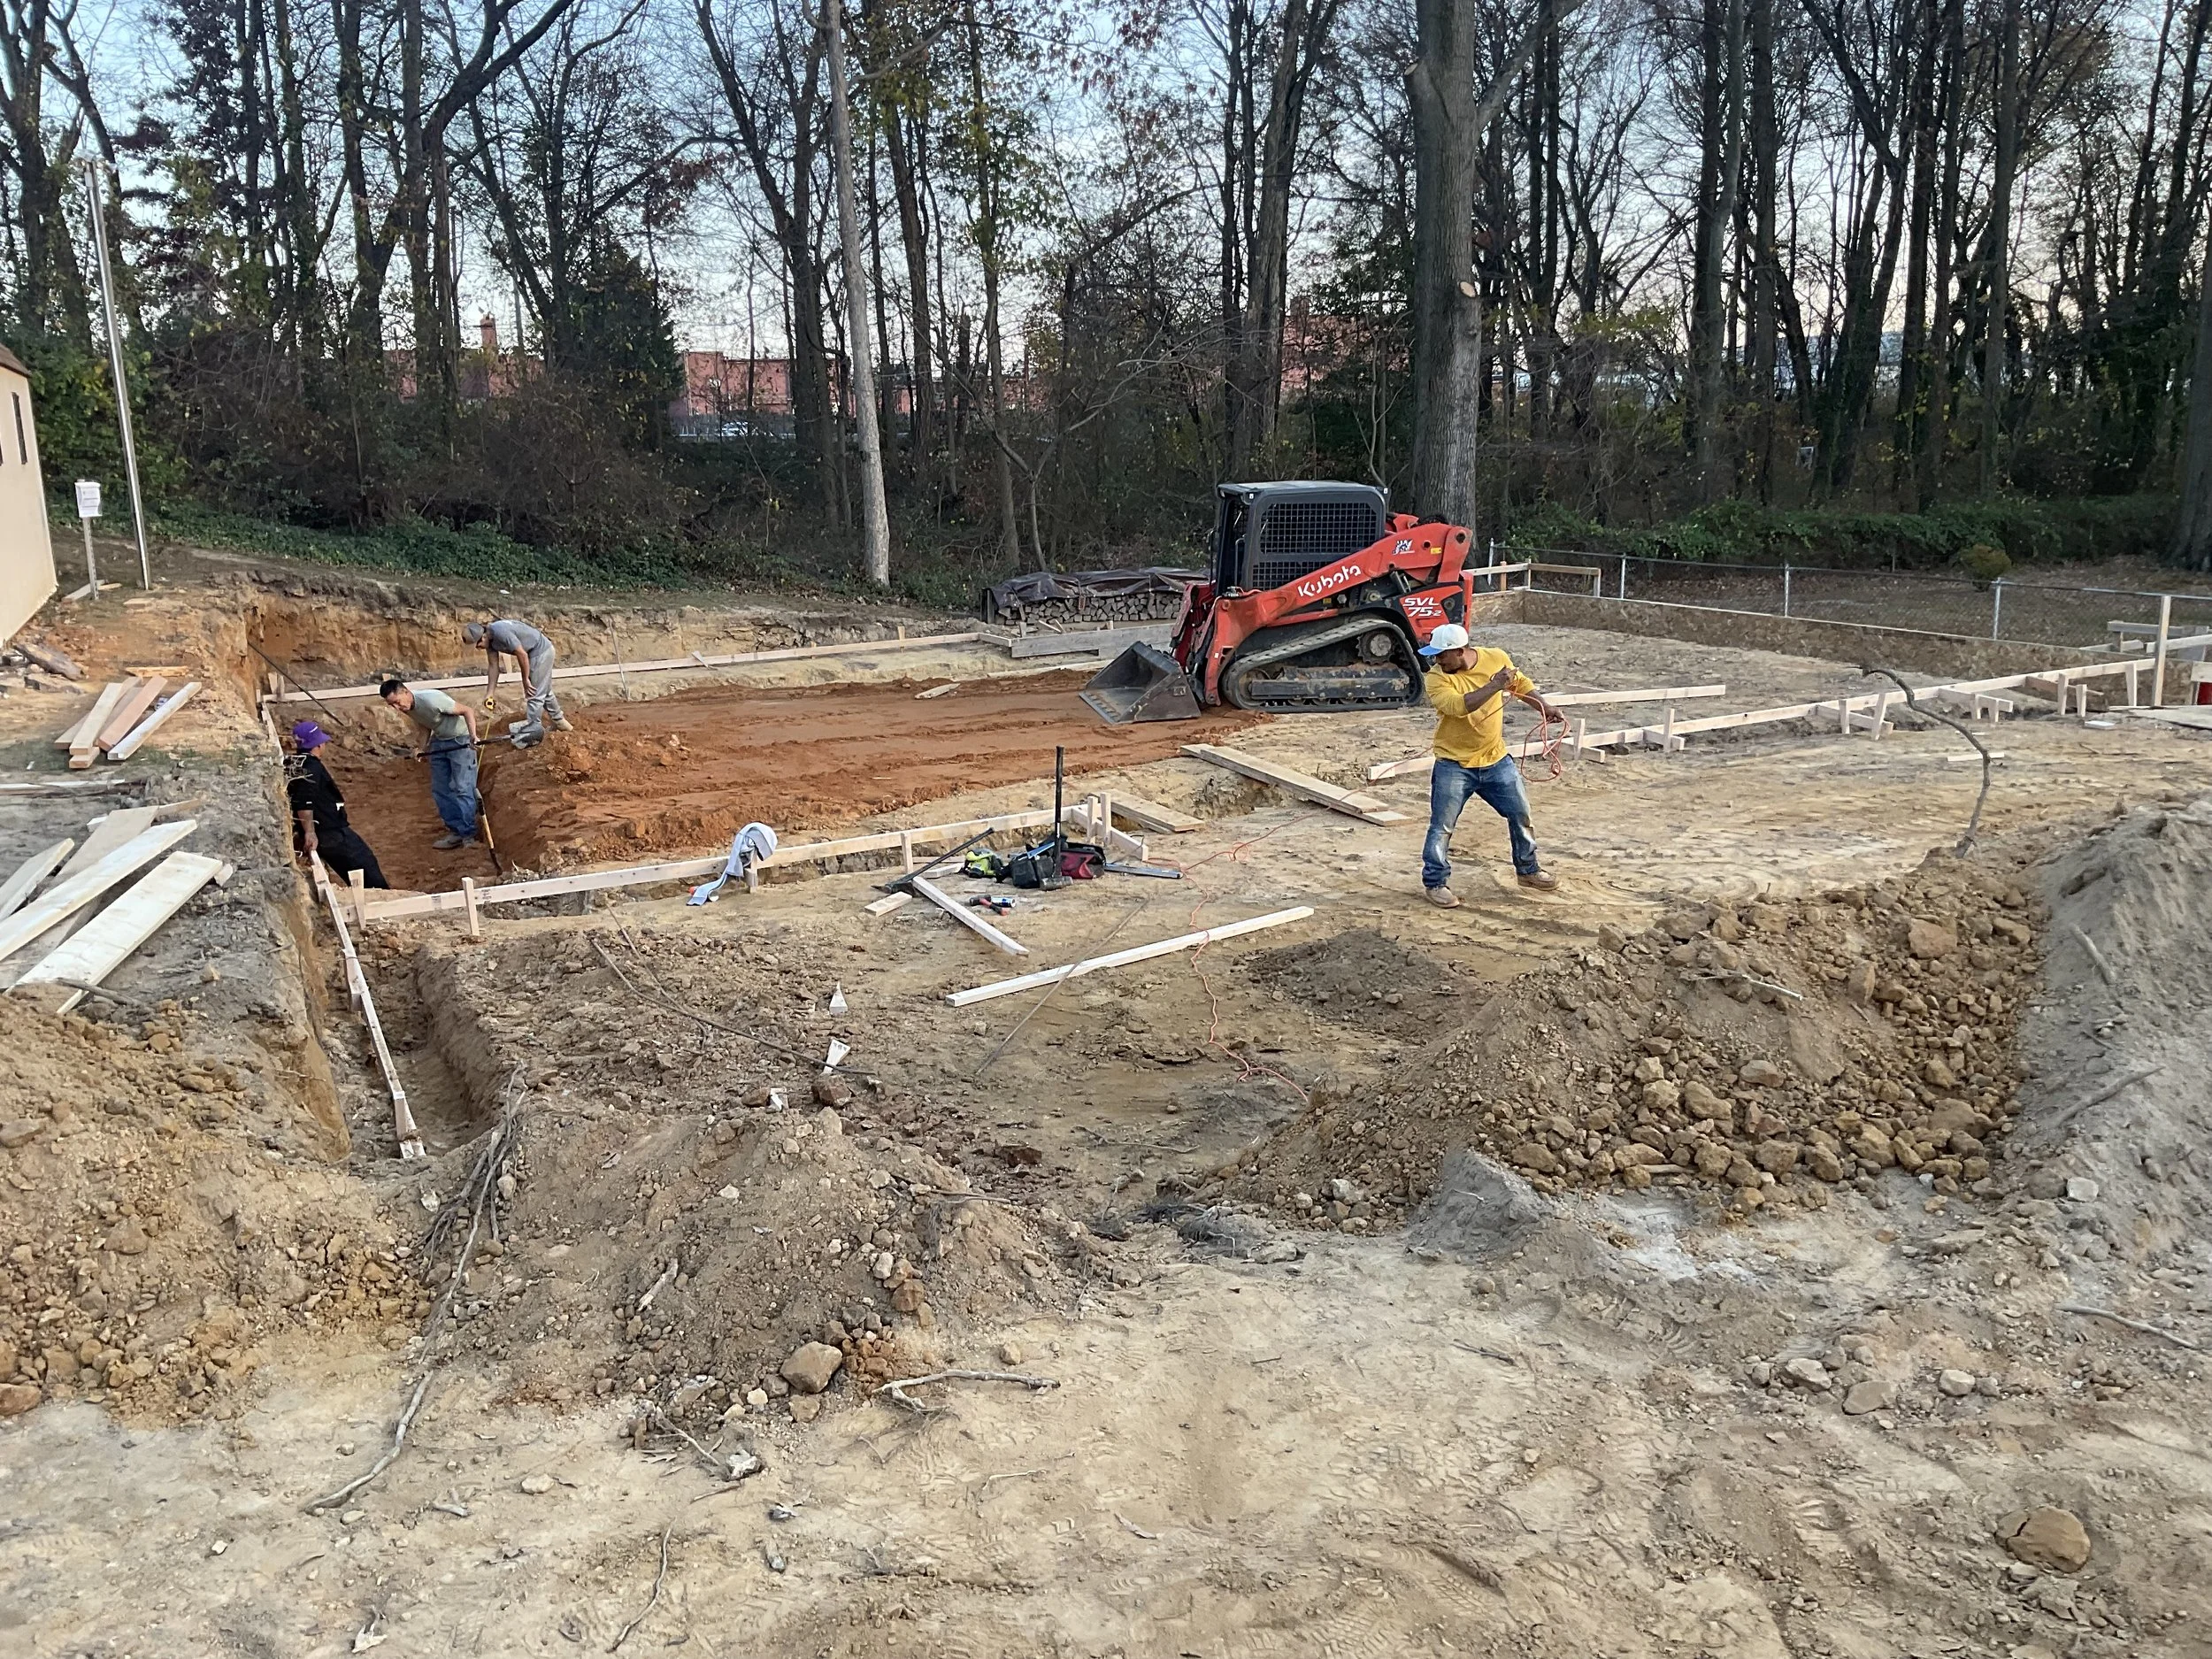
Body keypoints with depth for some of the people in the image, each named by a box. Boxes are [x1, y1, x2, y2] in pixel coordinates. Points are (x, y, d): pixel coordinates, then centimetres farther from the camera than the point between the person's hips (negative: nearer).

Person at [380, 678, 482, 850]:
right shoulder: (407, 708, -6)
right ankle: (455, 830, 15)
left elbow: (468, 711, -26)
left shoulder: (431, 699, -29)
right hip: (439, 741, 8)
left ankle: (468, 835, -6)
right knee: (440, 789, 8)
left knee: (462, 788, -10)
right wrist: (425, 747, -1)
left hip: (460, 740, -8)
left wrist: (473, 735, -40)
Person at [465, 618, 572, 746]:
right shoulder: (489, 639, -2)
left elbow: (522, 655, -26)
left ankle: (532, 731, -2)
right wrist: (489, 694, 3)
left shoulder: (500, 632, -30)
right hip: (536, 653, 10)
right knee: (545, 691, 22)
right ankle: (560, 722, 37)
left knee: (534, 693, -7)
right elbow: (493, 666, 4)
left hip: (541, 651, -10)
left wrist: (526, 680, -14)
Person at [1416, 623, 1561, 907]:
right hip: (1454, 766, -4)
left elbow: (1522, 683, 13)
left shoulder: (1496, 659, -6)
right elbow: (1458, 705, -34)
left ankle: (1528, 870, 33)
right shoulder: (1436, 678, -17)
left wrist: (1543, 706, -1)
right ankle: (1435, 882, 15)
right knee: (1442, 827, 0)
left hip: (1496, 759, 4)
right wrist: (1494, 685, -36)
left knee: (1520, 815, 13)